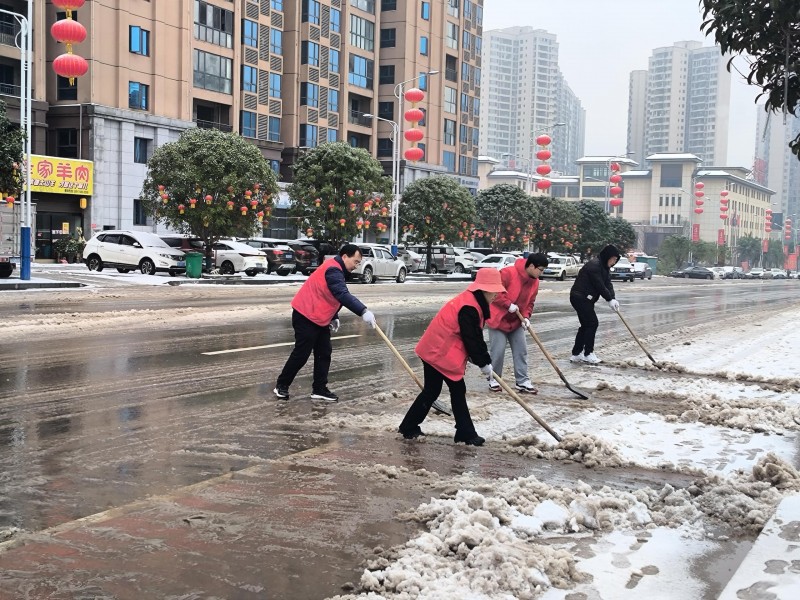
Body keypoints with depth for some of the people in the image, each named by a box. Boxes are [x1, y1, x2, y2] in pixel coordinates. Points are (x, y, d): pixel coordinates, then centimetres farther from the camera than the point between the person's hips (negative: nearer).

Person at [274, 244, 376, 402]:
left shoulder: (336, 269, 12)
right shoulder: (333, 270, -23)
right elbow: (343, 295, -37)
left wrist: (334, 317, 11)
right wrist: (363, 311, -46)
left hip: (319, 318, 10)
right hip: (306, 317, -10)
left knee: (324, 353, 7)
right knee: (301, 354, -2)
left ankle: (319, 389, 13)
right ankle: (281, 385, 13)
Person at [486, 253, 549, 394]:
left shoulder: (535, 282, 0)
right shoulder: (508, 273, -23)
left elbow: (529, 303, 7)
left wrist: (526, 317, -9)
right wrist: (509, 304, -24)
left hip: (516, 321, 7)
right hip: (498, 318, -7)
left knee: (521, 350, 3)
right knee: (497, 350, -6)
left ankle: (522, 382, 9)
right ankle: (493, 380, 10)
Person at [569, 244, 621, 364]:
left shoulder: (605, 268, 12)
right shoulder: (594, 265, -20)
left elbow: (608, 284, 2)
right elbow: (600, 286, -22)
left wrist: (613, 299, -13)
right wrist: (610, 299, -17)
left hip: (586, 299, 10)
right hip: (579, 297, -10)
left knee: (586, 325, 11)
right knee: (592, 323, -9)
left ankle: (576, 354, 15)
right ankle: (588, 354, -2)